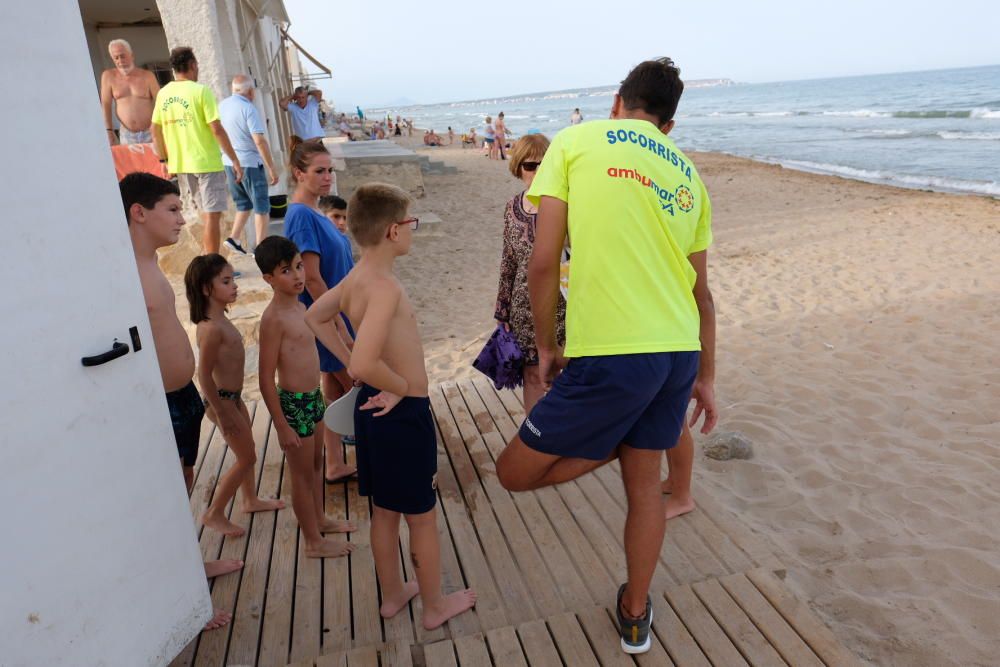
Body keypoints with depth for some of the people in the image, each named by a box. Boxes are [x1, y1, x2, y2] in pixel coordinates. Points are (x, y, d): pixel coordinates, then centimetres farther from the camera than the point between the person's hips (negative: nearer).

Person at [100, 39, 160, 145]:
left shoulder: (147, 76, 1)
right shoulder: (108, 76, 4)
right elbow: (105, 104, 4)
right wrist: (109, 131, -3)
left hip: (150, 133, -1)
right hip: (126, 135, 1)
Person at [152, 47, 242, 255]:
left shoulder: (163, 94, 8)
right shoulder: (201, 91, -9)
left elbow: (155, 132, 9)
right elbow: (216, 129, -15)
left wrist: (165, 161, 19)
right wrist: (235, 161, -10)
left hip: (179, 165, 6)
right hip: (207, 163, -6)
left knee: (207, 214, 17)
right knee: (212, 216, -2)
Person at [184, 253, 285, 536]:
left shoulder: (220, 318, 4)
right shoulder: (211, 328, -26)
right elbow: (204, 374, -24)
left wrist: (232, 402, 21)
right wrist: (221, 412, -19)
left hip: (233, 396, 9)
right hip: (222, 399, -9)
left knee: (246, 452, 23)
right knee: (246, 458, 1)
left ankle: (251, 500, 42)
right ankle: (214, 514, 15)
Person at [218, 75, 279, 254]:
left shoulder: (222, 105, 6)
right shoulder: (248, 108, -15)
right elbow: (259, 141, -21)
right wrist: (272, 168, -17)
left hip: (228, 163, 7)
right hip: (250, 163, -7)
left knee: (244, 204, 21)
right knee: (261, 207, 3)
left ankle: (234, 238, 13)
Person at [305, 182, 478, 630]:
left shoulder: (354, 279, 2)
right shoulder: (385, 286, -26)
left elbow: (315, 317, 20)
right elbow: (366, 365, -36)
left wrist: (348, 362, 14)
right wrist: (403, 386, -18)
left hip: (372, 408, 9)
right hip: (404, 413, -8)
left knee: (384, 512, 22)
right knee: (422, 517, 11)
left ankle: (392, 594, 41)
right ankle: (435, 606, 30)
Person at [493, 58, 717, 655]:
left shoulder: (576, 141, 2)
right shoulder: (687, 172, 17)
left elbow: (544, 263, -6)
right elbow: (702, 289, 19)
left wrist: (546, 345, 7)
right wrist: (705, 376, 26)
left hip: (611, 356, -7)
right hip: (680, 351, 7)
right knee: (645, 482, 23)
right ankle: (636, 615, 38)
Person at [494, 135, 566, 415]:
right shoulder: (513, 207, 3)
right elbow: (508, 260, 10)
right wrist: (502, 308, 13)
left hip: (558, 304, -4)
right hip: (524, 306, 4)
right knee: (532, 373, 16)